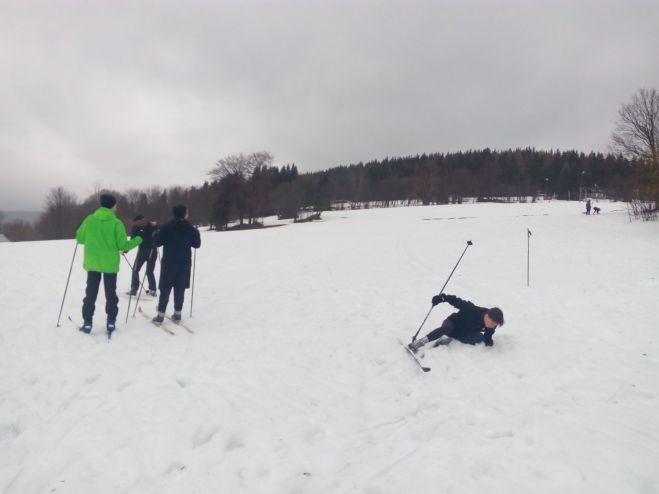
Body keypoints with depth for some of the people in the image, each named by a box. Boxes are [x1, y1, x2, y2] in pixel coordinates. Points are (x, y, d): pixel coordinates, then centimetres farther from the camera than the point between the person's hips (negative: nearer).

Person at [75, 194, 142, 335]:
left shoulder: (89, 220, -2)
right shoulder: (116, 223, -10)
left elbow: (79, 239, 6)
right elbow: (122, 245, -10)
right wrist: (138, 240, 5)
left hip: (92, 263, 2)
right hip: (110, 264, -2)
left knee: (91, 294, 11)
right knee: (111, 294, 10)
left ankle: (87, 323, 11)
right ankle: (111, 323, 11)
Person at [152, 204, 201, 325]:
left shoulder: (166, 227, -7)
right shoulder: (190, 228, -2)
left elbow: (157, 243, -6)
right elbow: (197, 244, 6)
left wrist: (157, 235, 15)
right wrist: (197, 233, 23)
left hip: (169, 263, -1)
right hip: (184, 263, 1)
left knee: (165, 290, 4)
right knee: (180, 290, 8)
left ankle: (160, 316, 3)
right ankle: (177, 315, 12)